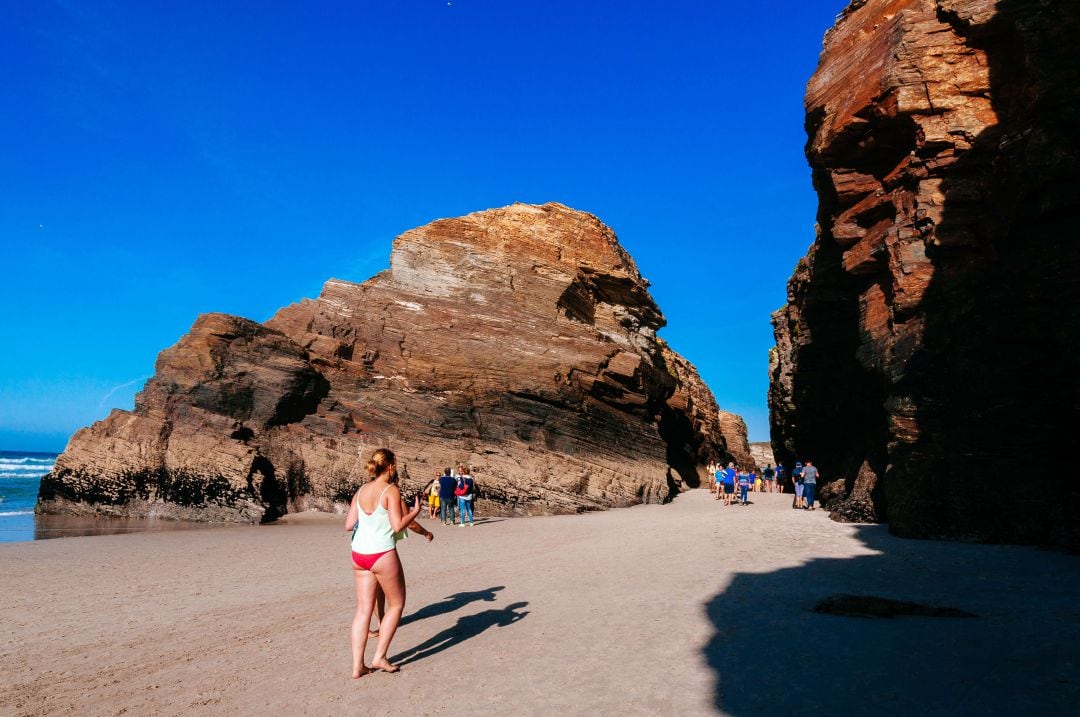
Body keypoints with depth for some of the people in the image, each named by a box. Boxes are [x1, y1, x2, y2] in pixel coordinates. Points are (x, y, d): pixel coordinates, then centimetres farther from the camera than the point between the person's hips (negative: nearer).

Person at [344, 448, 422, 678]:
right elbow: (398, 525, -17)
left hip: (359, 554, 6)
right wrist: (415, 511, -2)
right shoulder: (391, 491, -11)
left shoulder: (361, 491, 7)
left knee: (363, 609, 11)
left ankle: (357, 665, 12)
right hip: (382, 555, -6)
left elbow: (348, 525, 6)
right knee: (396, 604, 13)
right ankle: (379, 656, 11)